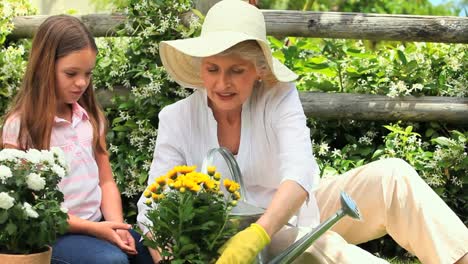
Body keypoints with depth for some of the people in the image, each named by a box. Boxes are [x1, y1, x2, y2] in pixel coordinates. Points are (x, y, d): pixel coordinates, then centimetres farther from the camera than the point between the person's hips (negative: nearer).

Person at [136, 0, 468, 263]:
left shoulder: (278, 96, -14)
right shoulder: (177, 119, -12)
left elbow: (300, 171, -31)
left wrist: (258, 234, -49)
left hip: (296, 214, 2)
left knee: (392, 175, -21)